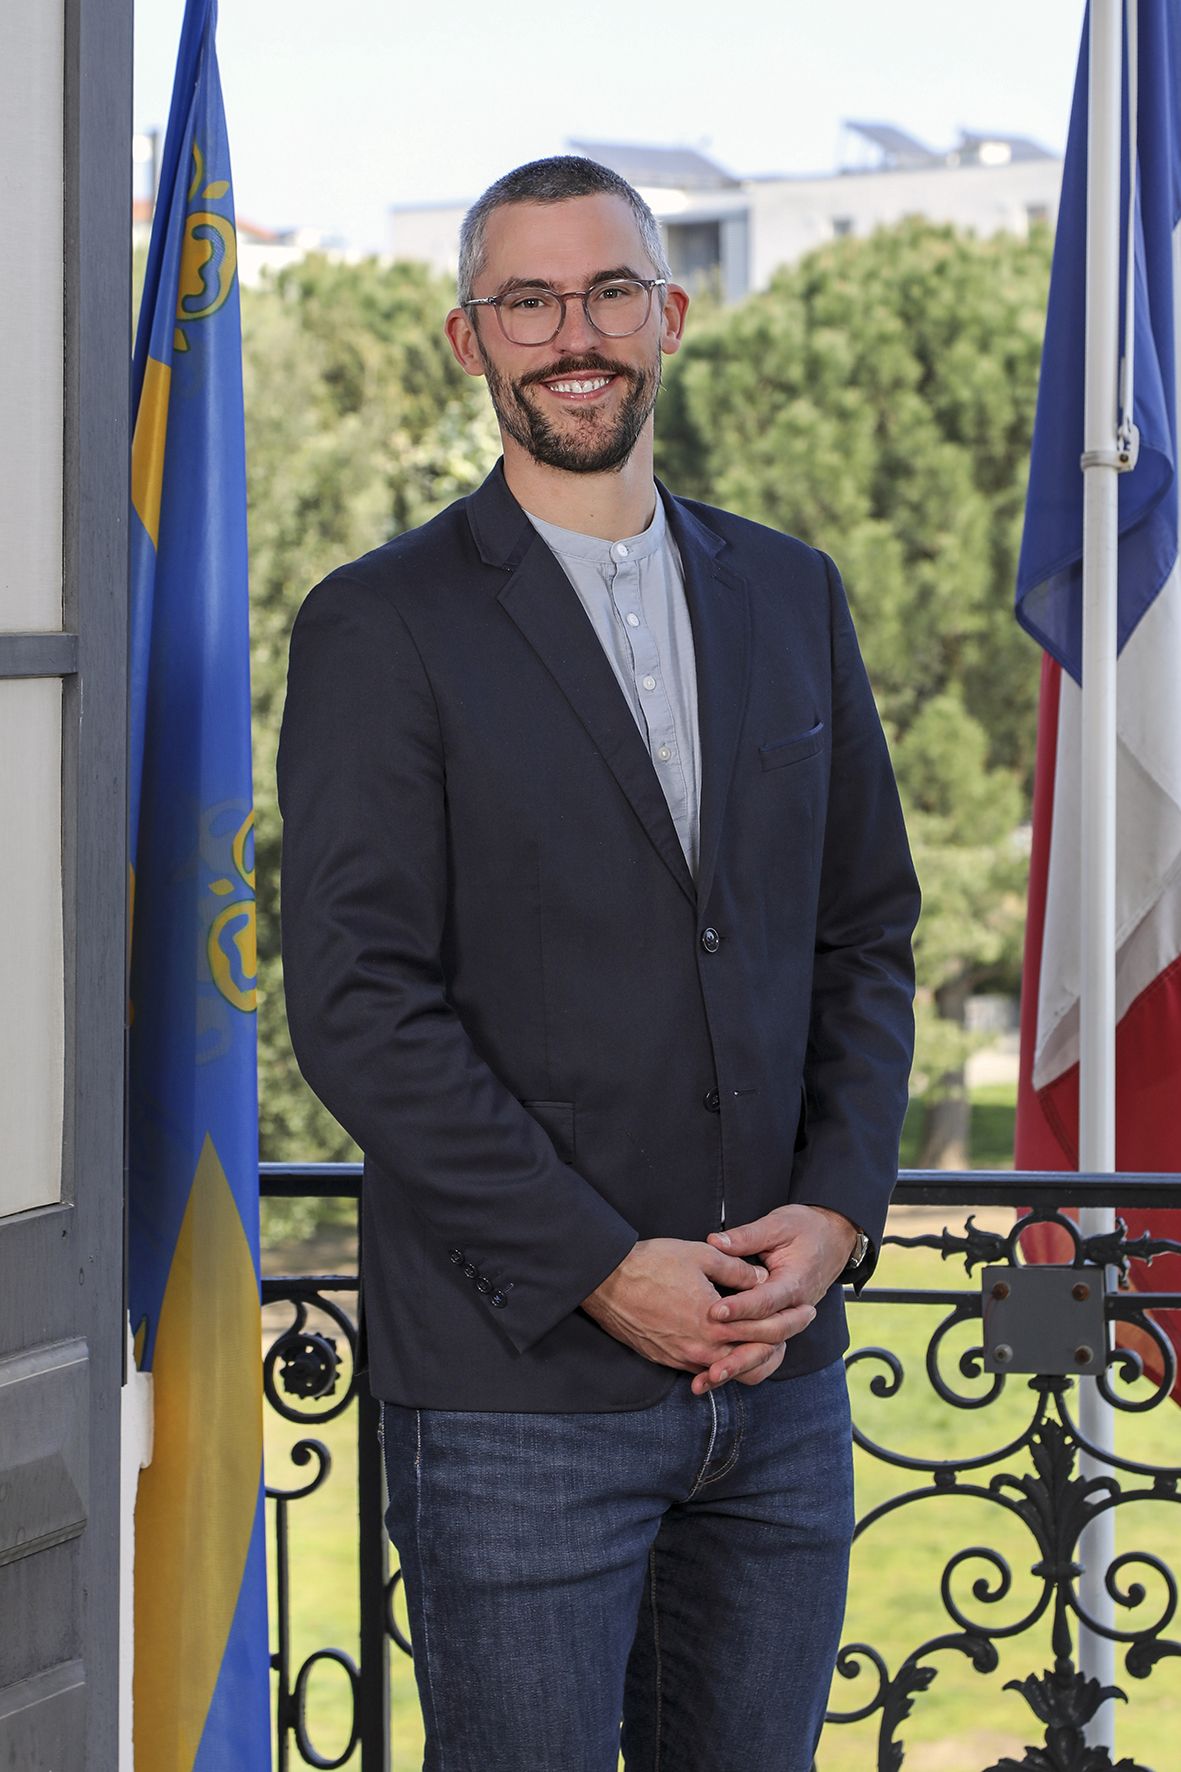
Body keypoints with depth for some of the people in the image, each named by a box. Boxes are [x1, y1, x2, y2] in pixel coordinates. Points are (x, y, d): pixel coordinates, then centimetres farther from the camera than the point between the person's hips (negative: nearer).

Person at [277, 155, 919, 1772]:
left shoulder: (789, 597, 13)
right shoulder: (381, 630, -4)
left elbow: (866, 937, 15)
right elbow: (358, 1006, -11)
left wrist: (836, 1212, -2)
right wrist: (605, 1270, -15)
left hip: (779, 1378, 5)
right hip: (521, 1381, -5)